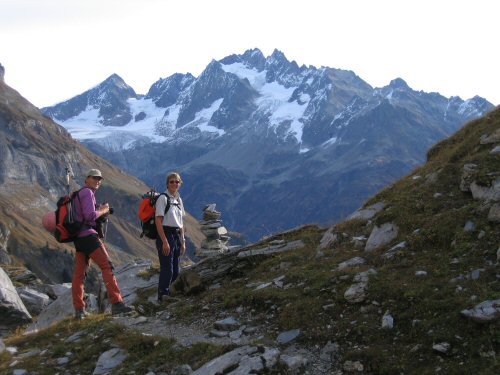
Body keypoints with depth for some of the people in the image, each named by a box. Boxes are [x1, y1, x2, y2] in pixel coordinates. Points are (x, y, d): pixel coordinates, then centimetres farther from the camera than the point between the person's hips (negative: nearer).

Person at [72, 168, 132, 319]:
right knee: (107, 267, -12)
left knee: (79, 273, 7)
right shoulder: (87, 192, -6)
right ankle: (116, 304, -19)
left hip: (78, 238, 10)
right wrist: (102, 211, -2)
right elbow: (90, 215, -18)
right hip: (88, 235, -10)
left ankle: (79, 310, 9)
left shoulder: (78, 194, 24)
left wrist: (100, 212, 14)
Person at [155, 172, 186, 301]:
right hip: (165, 235, -8)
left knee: (176, 271, 10)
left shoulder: (179, 199, 14)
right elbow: (158, 221, -13)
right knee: (167, 269, -6)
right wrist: (165, 242, -18)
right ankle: (163, 297, 5)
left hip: (177, 236, 8)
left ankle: (164, 293, 25)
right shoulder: (163, 198, -8)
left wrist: (183, 242, 13)